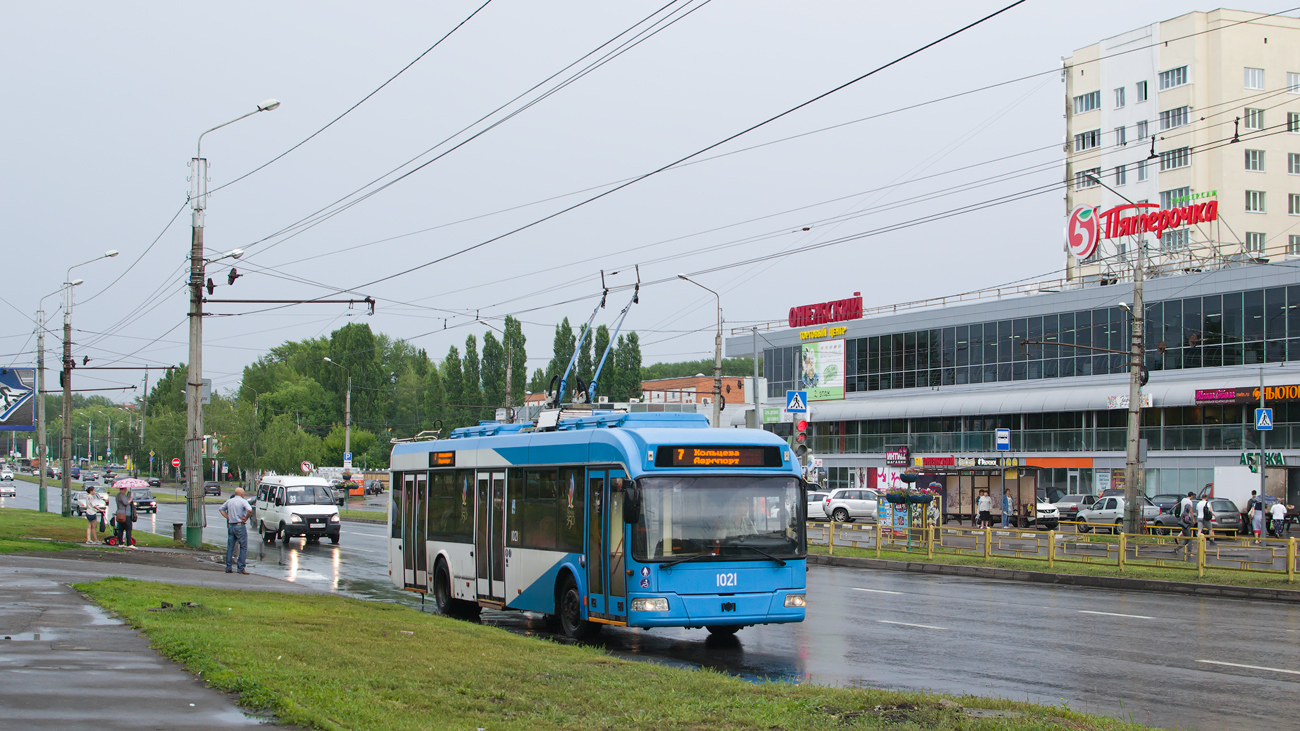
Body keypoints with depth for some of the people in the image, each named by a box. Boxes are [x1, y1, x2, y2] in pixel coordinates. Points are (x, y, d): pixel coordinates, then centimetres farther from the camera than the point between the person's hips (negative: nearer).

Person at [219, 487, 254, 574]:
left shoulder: (229, 501, 10)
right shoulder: (243, 501, -8)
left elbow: (221, 509, 21)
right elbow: (250, 510, -25)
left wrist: (227, 517, 13)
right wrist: (246, 518, -9)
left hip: (231, 526, 6)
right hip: (240, 526, -6)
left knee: (230, 547, 11)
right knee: (243, 547, 0)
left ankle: (228, 567, 9)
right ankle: (241, 568, -4)